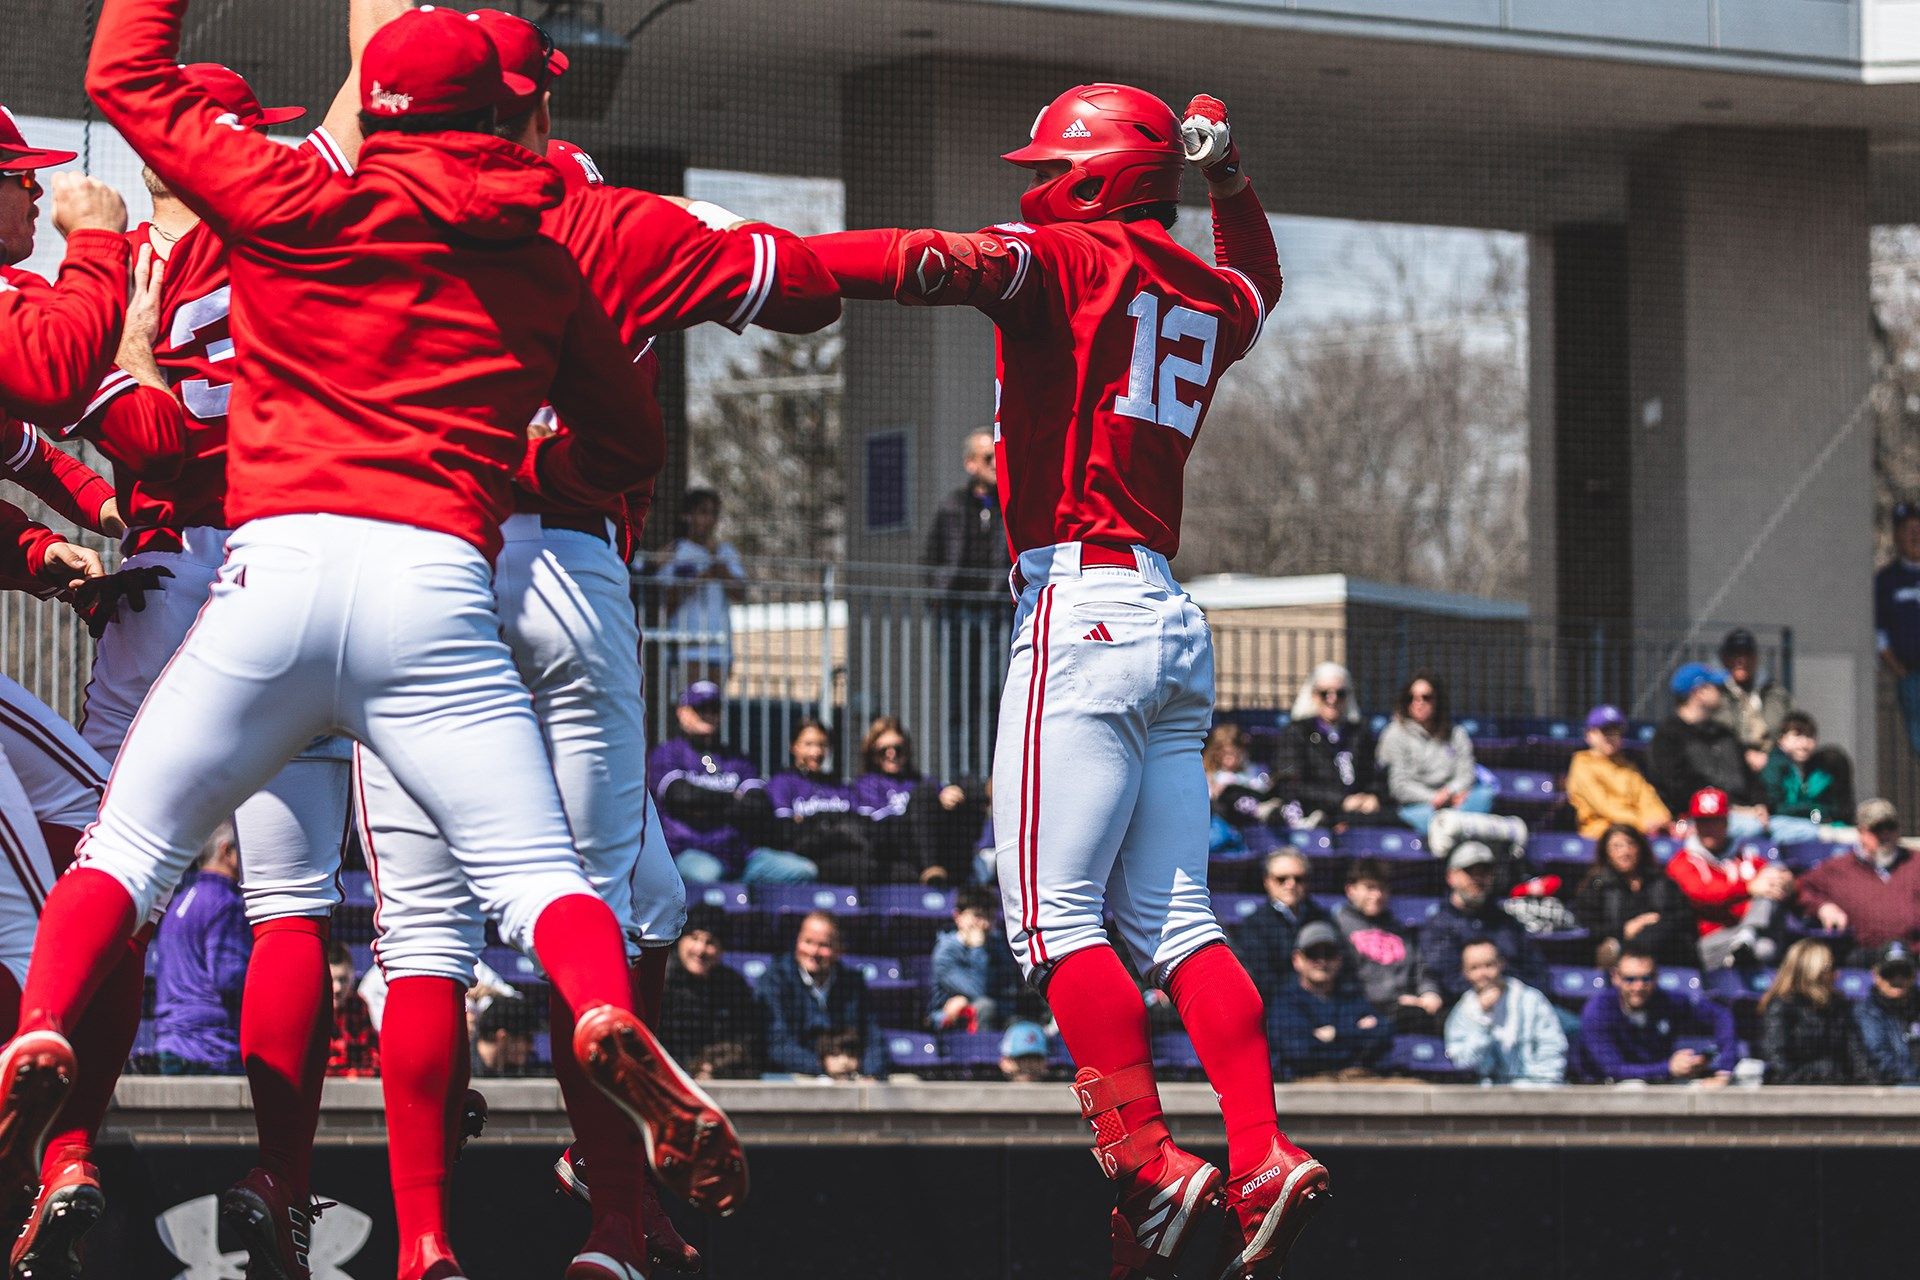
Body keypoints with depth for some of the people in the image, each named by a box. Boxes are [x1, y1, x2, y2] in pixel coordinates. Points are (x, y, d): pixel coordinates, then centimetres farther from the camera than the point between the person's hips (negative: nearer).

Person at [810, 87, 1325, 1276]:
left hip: (1082, 605, -8)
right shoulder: (1205, 297, 19)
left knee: (1056, 914, -9)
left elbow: (946, 264, -24)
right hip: (1174, 624, 8)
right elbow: (1257, 290, 46)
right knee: (1174, 922, 7)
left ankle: (1150, 1166, -18)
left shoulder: (1074, 257, -3)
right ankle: (1264, 1161, -4)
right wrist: (1230, 178, 41)